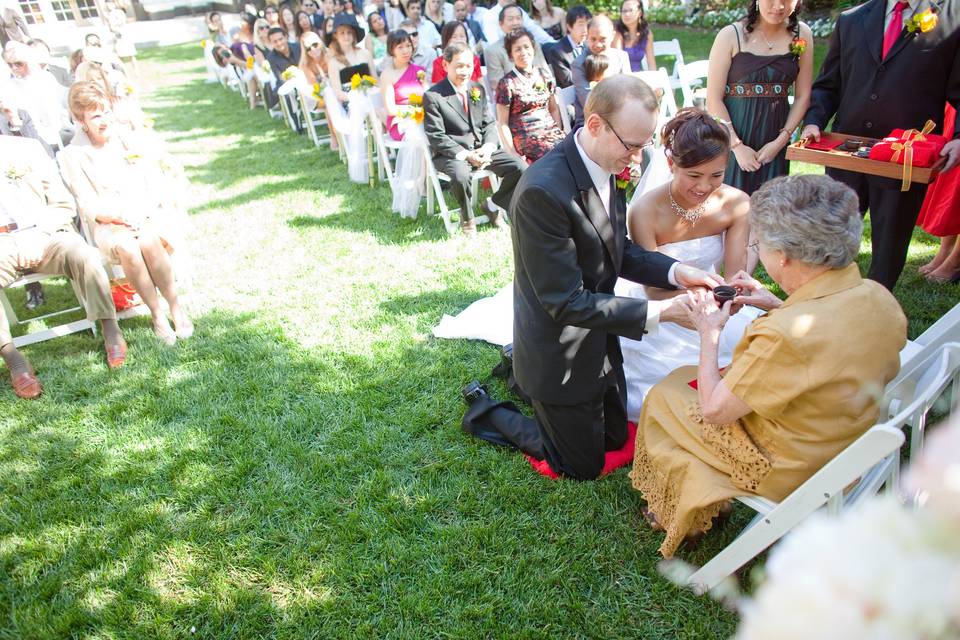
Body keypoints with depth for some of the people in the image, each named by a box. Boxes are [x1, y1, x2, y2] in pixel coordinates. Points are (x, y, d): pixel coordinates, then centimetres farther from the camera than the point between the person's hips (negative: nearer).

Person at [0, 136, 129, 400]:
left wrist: (37, 233, -7)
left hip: (43, 237, 0)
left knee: (82, 254, -32)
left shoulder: (25, 148, 11)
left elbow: (64, 207, 8)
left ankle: (110, 330, -20)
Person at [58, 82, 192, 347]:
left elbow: (156, 183, 11)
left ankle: (175, 306, -18)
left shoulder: (128, 138, 12)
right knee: (127, 247, -35)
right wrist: (117, 216, -19)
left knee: (149, 241, -34)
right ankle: (157, 315, -23)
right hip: (109, 225, -1)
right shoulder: (73, 155, 5)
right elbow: (88, 205, 0)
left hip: (149, 217, 1)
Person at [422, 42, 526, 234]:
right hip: (452, 153, -5)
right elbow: (436, 137, -11)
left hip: (482, 149, 5)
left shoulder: (478, 89, 12)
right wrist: (465, 155, -21)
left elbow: (488, 123, 13)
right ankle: (467, 217, -7)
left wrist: (488, 147, -9)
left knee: (520, 167, -13)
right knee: (461, 175, -38)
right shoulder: (433, 96, -7)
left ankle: (494, 205, 11)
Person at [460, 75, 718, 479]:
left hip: (598, 340, 8)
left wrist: (675, 271, -11)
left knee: (616, 437, 27)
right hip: (560, 355, -8)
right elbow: (566, 303, -28)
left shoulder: (605, 166, -5)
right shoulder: (543, 190, -32)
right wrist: (657, 313, -29)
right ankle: (485, 410, 25)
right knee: (585, 466, 13)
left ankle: (521, 372, 36)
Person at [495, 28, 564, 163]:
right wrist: (513, 153, -10)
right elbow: (502, 123, -2)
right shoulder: (507, 84, -2)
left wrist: (559, 133, 5)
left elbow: (554, 109, 19)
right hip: (527, 138, -5)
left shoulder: (544, 75, 13)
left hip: (551, 131, 5)